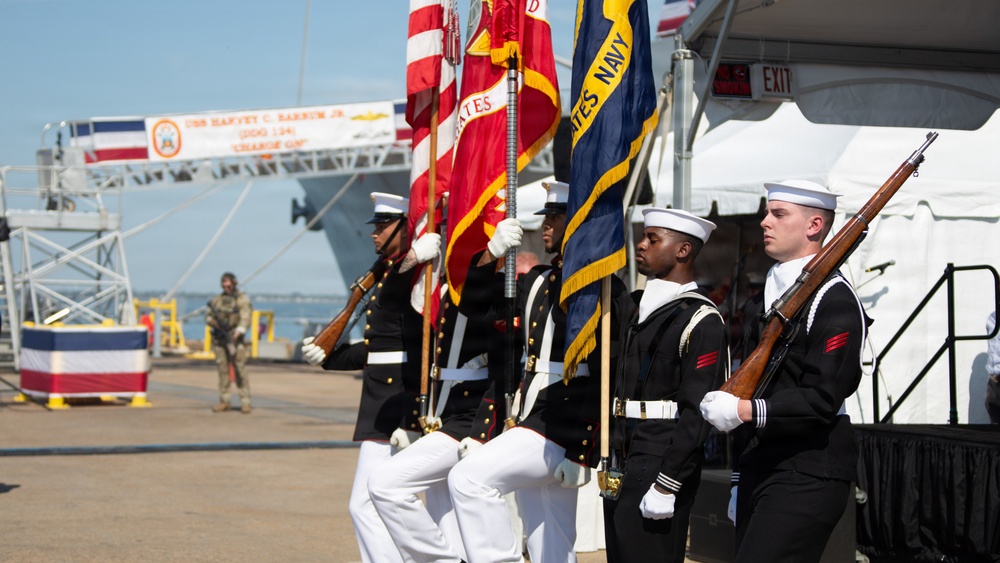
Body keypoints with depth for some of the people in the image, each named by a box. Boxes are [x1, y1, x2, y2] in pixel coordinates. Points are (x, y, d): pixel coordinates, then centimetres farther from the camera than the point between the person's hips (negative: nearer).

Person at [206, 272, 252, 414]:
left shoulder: (242, 299, -1)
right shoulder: (217, 299, 15)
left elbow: (245, 317, -12)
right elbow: (208, 315, 17)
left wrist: (238, 333, -26)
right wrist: (212, 320, -8)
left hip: (234, 337, -5)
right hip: (219, 338, 5)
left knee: (240, 369, -9)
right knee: (223, 370, 6)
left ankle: (245, 402, -10)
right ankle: (224, 401, 11)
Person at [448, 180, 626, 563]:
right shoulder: (538, 281, 15)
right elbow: (471, 304, 18)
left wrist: (580, 450, -19)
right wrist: (492, 254, 1)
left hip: (565, 430, -8)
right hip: (530, 423, 8)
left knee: (469, 478, -20)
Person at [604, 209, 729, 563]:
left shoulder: (702, 321, -11)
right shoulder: (635, 308, 15)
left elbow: (697, 413, -17)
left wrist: (666, 485, -20)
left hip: (663, 466, -8)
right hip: (620, 465, 8)